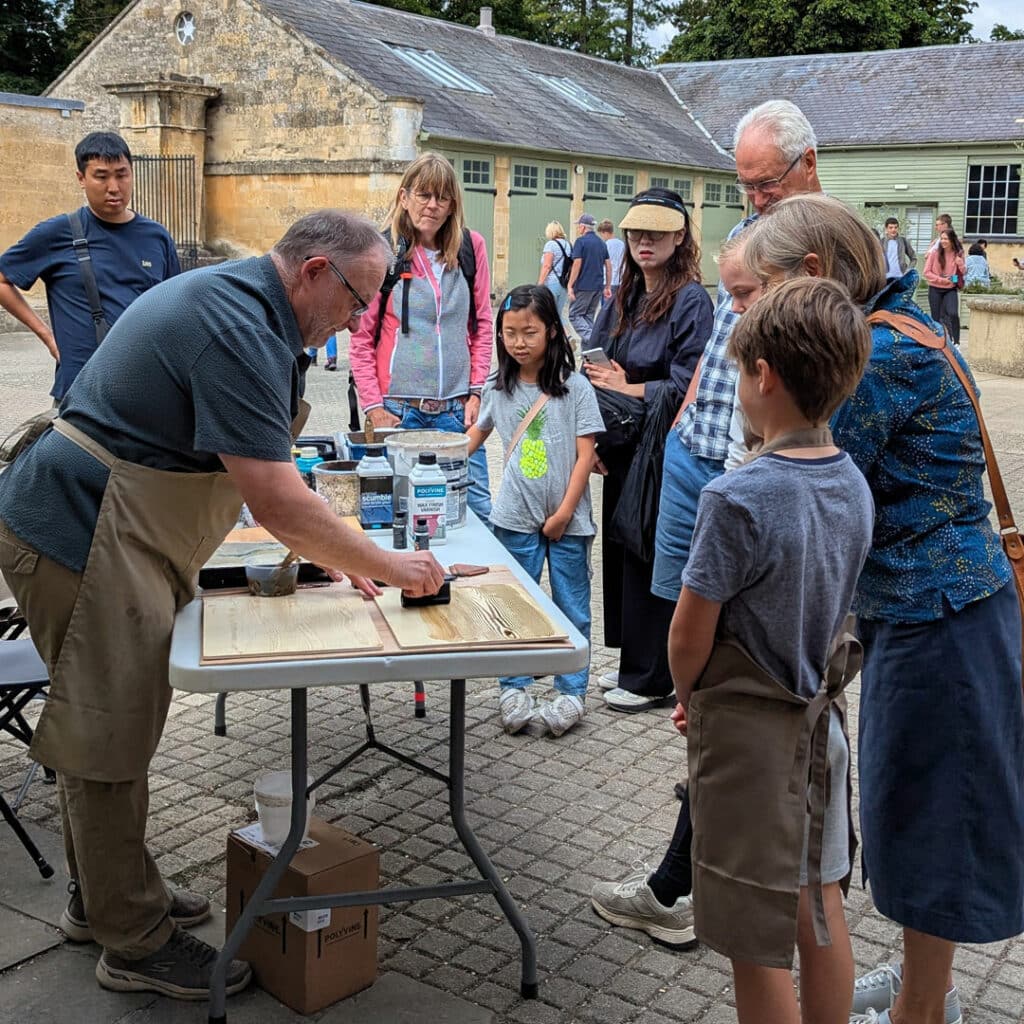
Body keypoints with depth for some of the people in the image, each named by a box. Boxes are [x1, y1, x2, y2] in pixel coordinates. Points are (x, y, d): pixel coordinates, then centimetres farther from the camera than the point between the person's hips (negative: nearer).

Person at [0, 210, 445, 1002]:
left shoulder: (230, 301, 11)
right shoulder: (239, 333, -23)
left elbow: (266, 480, 16)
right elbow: (277, 503, -26)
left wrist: (335, 552, 11)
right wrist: (390, 568, -14)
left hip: (100, 535, 11)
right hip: (84, 542, -11)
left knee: (108, 728, 21)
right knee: (108, 742, 1)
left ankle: (103, 897, 37)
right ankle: (137, 945, 15)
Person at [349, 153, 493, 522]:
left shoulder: (471, 246, 6)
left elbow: (483, 325, 10)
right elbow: (361, 337, 0)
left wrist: (477, 391, 3)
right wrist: (373, 406, -6)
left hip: (457, 408, 2)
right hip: (399, 408, -2)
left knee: (477, 508, 2)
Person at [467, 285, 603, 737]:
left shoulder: (574, 387, -6)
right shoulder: (498, 389, 4)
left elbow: (585, 455, -8)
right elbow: (477, 432, 20)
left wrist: (564, 513, -12)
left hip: (567, 519, -2)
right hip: (516, 517, 3)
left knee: (571, 608, 7)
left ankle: (571, 692, 18)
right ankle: (514, 690, 20)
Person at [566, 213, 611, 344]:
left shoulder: (581, 241, -8)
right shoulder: (602, 243, 12)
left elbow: (577, 264, -14)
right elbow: (608, 266, 11)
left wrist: (570, 286, -12)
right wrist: (607, 287, 16)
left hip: (583, 286, -7)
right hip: (598, 286, 7)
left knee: (574, 315, 0)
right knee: (589, 316, 13)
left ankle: (591, 338, -20)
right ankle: (586, 349, 11)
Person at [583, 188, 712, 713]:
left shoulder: (691, 301, -11)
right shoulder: (623, 299, 12)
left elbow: (687, 386, -16)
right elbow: (594, 364, 13)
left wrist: (628, 389, -7)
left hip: (663, 453, -8)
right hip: (622, 450, 8)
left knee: (651, 559, 0)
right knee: (619, 552, 13)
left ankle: (650, 680, 13)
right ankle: (633, 666, 27)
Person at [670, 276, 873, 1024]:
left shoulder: (740, 499, -25)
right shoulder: (854, 485, -2)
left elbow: (690, 634, -17)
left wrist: (688, 699, 4)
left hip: (750, 732, -7)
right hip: (823, 716, 7)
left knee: (758, 944, 8)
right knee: (821, 908, 22)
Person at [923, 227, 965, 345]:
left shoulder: (958, 254, -1)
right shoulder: (934, 253, -6)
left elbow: (964, 273, 6)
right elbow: (927, 272, -4)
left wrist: (961, 264, -15)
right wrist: (941, 279, -14)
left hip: (951, 290, 0)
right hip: (935, 289, 0)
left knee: (953, 314, -21)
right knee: (936, 318, 6)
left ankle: (956, 342, -12)